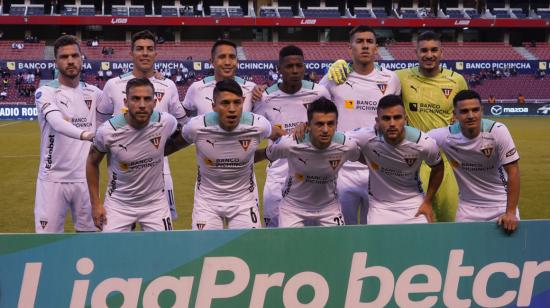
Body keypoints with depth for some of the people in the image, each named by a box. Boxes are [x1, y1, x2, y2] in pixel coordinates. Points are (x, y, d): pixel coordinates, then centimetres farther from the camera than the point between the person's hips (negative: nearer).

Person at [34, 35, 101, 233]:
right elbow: (56, 122, -27)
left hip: (85, 179, 4)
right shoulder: (46, 92, -8)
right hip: (53, 179, -4)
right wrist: (84, 134, -45)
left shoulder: (93, 93, 8)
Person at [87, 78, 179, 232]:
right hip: (118, 203, -1)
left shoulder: (166, 122, -16)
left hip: (155, 202, 2)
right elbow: (92, 163, -1)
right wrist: (95, 203, -1)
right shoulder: (108, 131, -20)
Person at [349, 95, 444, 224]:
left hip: (413, 202, 0)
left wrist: (427, 202, 1)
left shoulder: (425, 143, -19)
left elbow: (438, 168, 0)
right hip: (379, 205, 0)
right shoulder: (367, 138, -24)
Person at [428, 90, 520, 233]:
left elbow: (513, 171, -15)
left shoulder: (498, 131, -19)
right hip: (467, 208, 1)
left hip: (501, 203, -1)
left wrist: (511, 212, -20)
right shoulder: (445, 136, -17)